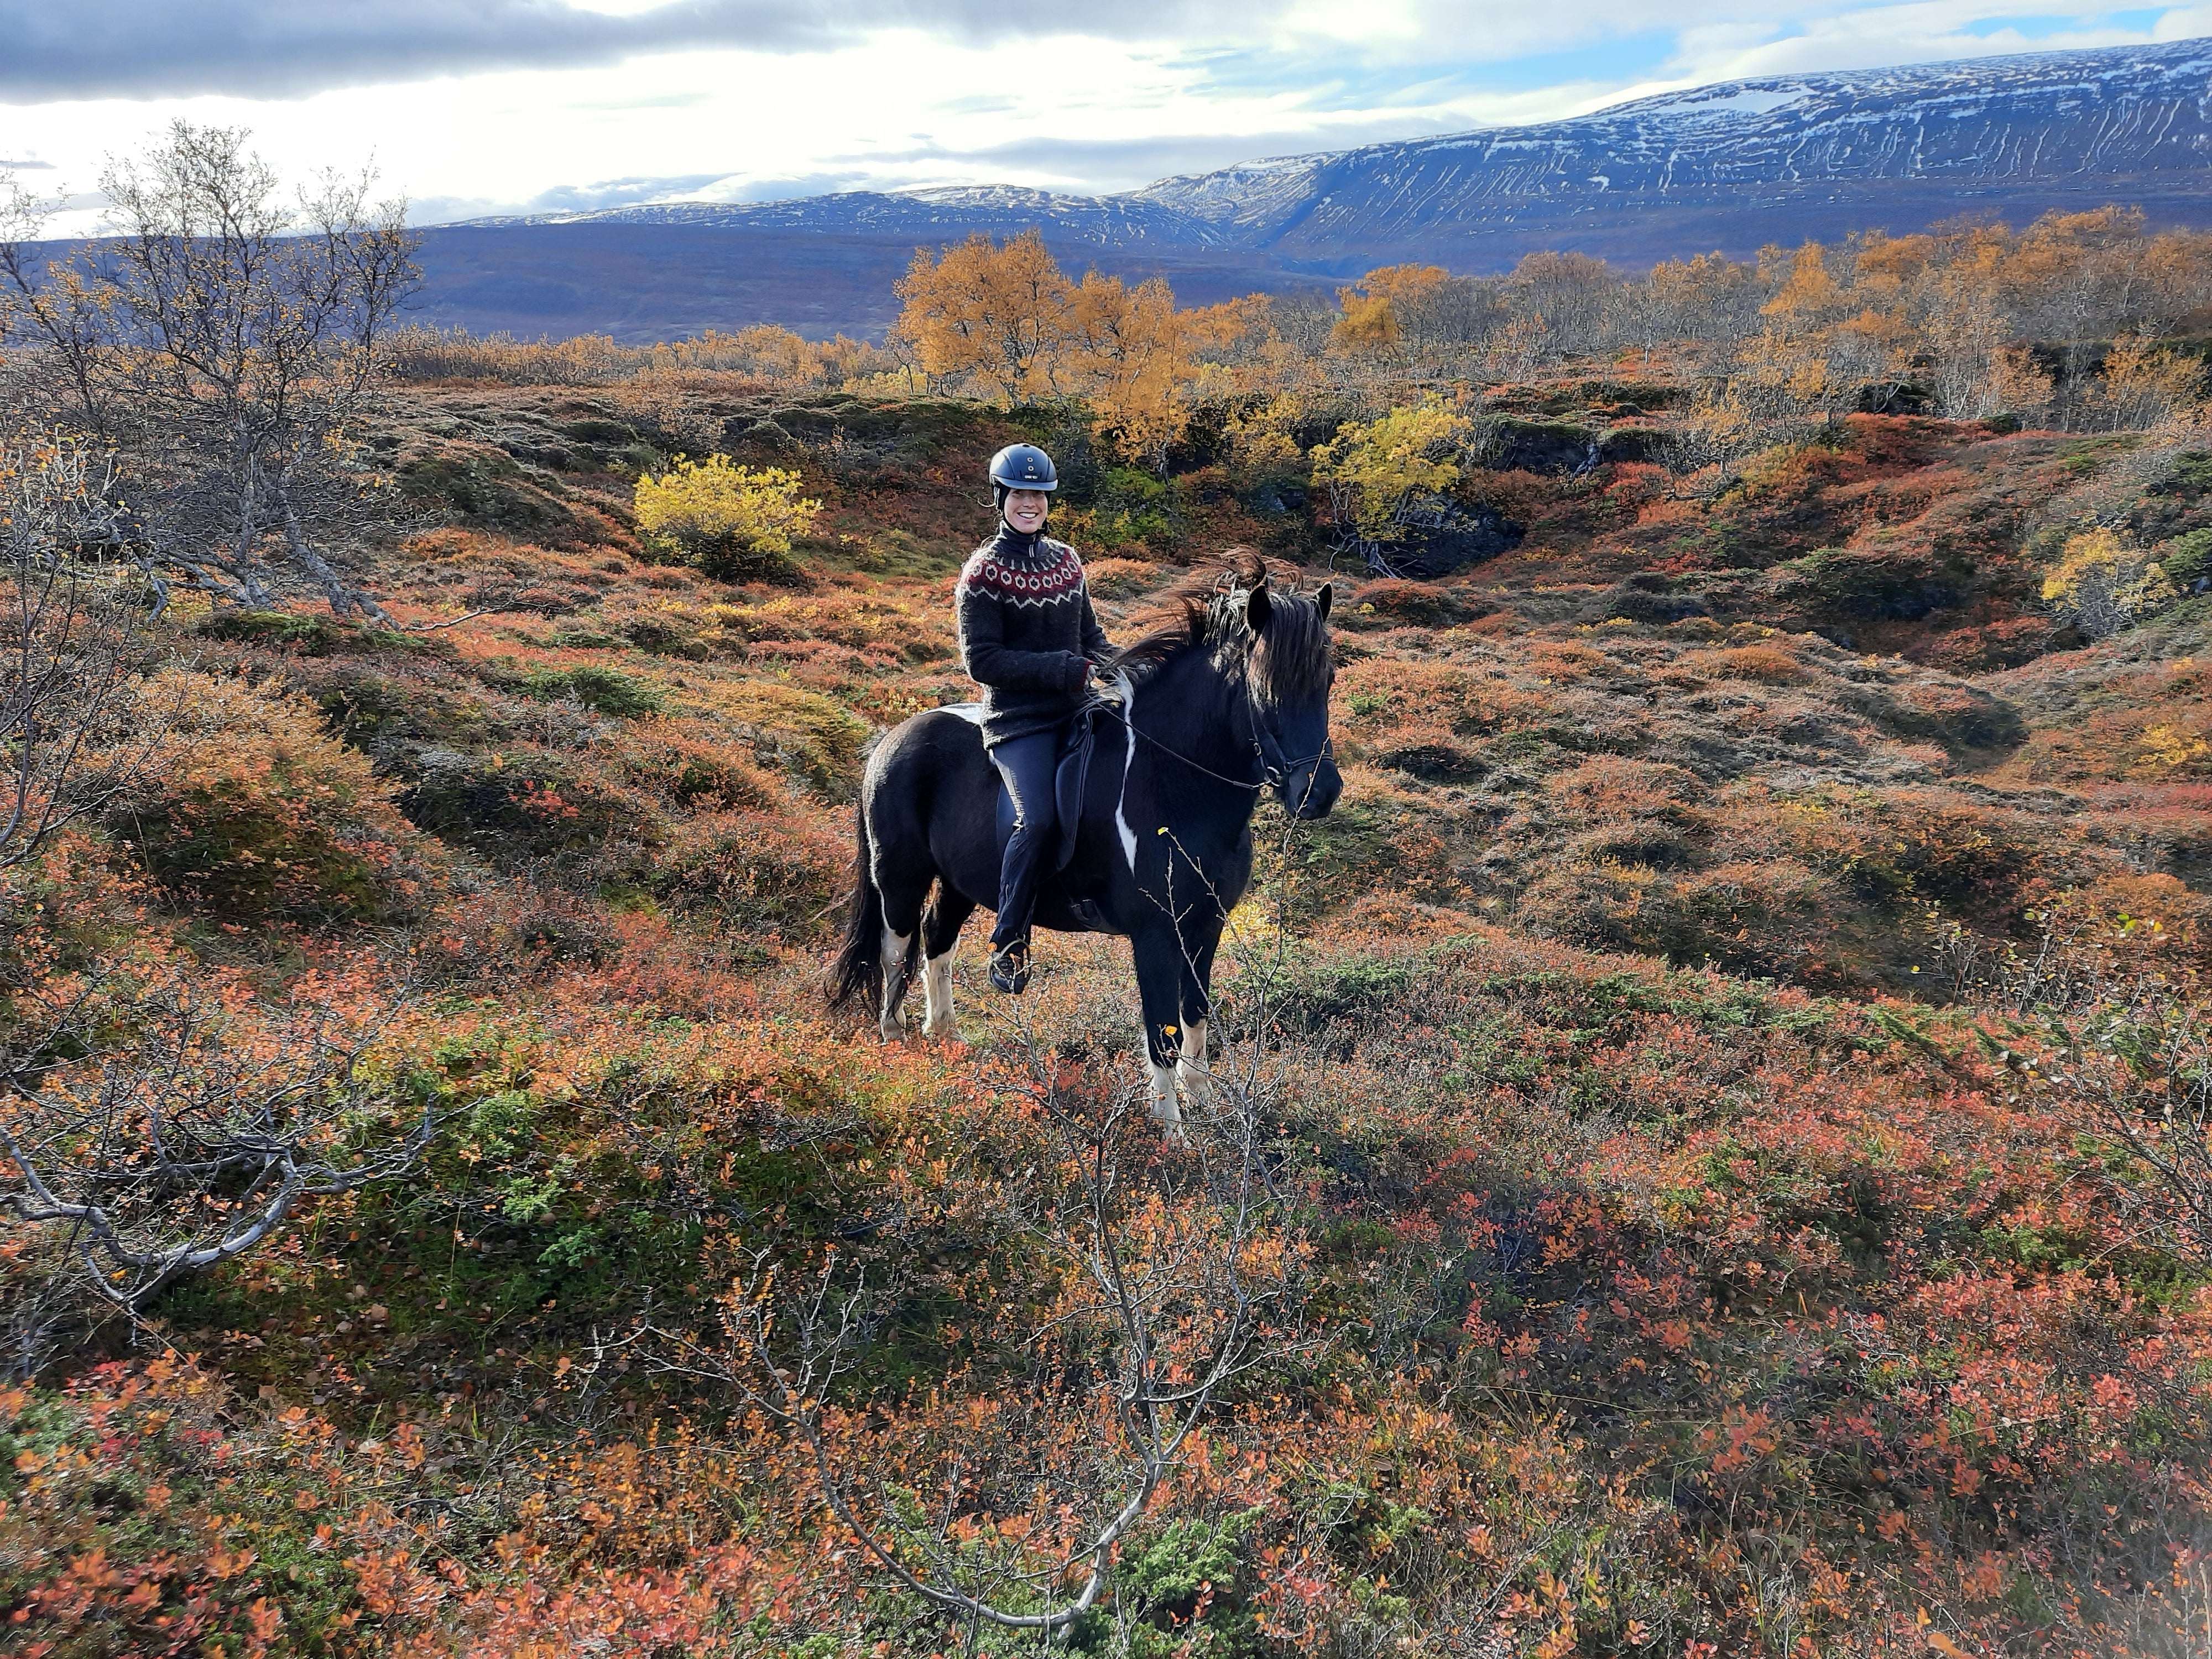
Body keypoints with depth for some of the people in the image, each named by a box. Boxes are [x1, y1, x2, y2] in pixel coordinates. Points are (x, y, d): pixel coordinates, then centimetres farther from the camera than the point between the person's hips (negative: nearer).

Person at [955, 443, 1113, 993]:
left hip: (1078, 708, 6)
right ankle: (1008, 944, -11)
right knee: (1039, 817, -26)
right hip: (1019, 719, -6)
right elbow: (981, 659, -11)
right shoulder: (984, 572, -4)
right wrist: (1063, 669, -17)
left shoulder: (1066, 561, 15)